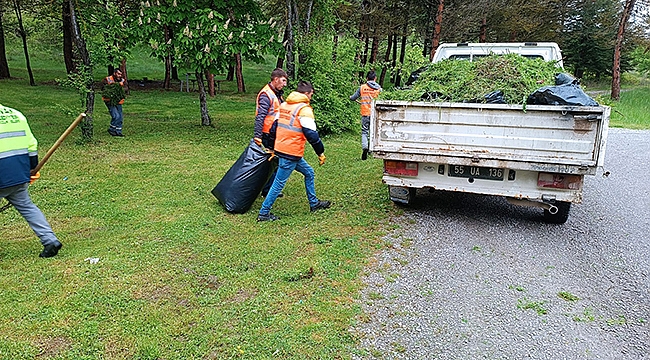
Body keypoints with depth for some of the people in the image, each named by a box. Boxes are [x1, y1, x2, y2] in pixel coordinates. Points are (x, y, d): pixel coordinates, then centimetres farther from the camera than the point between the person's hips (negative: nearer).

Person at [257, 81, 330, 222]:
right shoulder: (304, 109, -12)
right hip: (291, 153, -9)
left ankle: (314, 203, 30)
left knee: (309, 172, 20)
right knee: (279, 183, 0)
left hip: (280, 149, 9)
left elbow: (274, 128, 17)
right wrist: (321, 153, -6)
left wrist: (273, 148, 26)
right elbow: (311, 135, -16)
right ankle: (264, 213, 8)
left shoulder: (283, 106, 13)